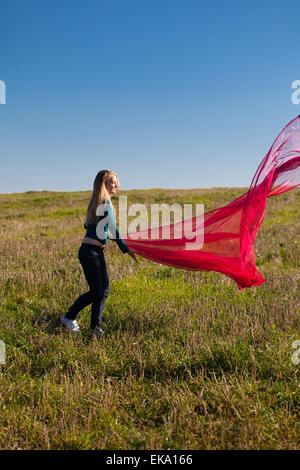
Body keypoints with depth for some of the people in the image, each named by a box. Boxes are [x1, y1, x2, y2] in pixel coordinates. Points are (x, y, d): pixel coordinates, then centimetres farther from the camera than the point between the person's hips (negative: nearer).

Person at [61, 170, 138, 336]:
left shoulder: (96, 201, 14)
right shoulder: (106, 202, -13)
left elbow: (87, 225, 24)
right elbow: (113, 228, -20)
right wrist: (126, 249, -19)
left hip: (97, 252, 9)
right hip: (89, 252, -9)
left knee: (104, 290, 6)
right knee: (96, 291, -2)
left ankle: (95, 325, 9)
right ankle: (68, 318, 12)